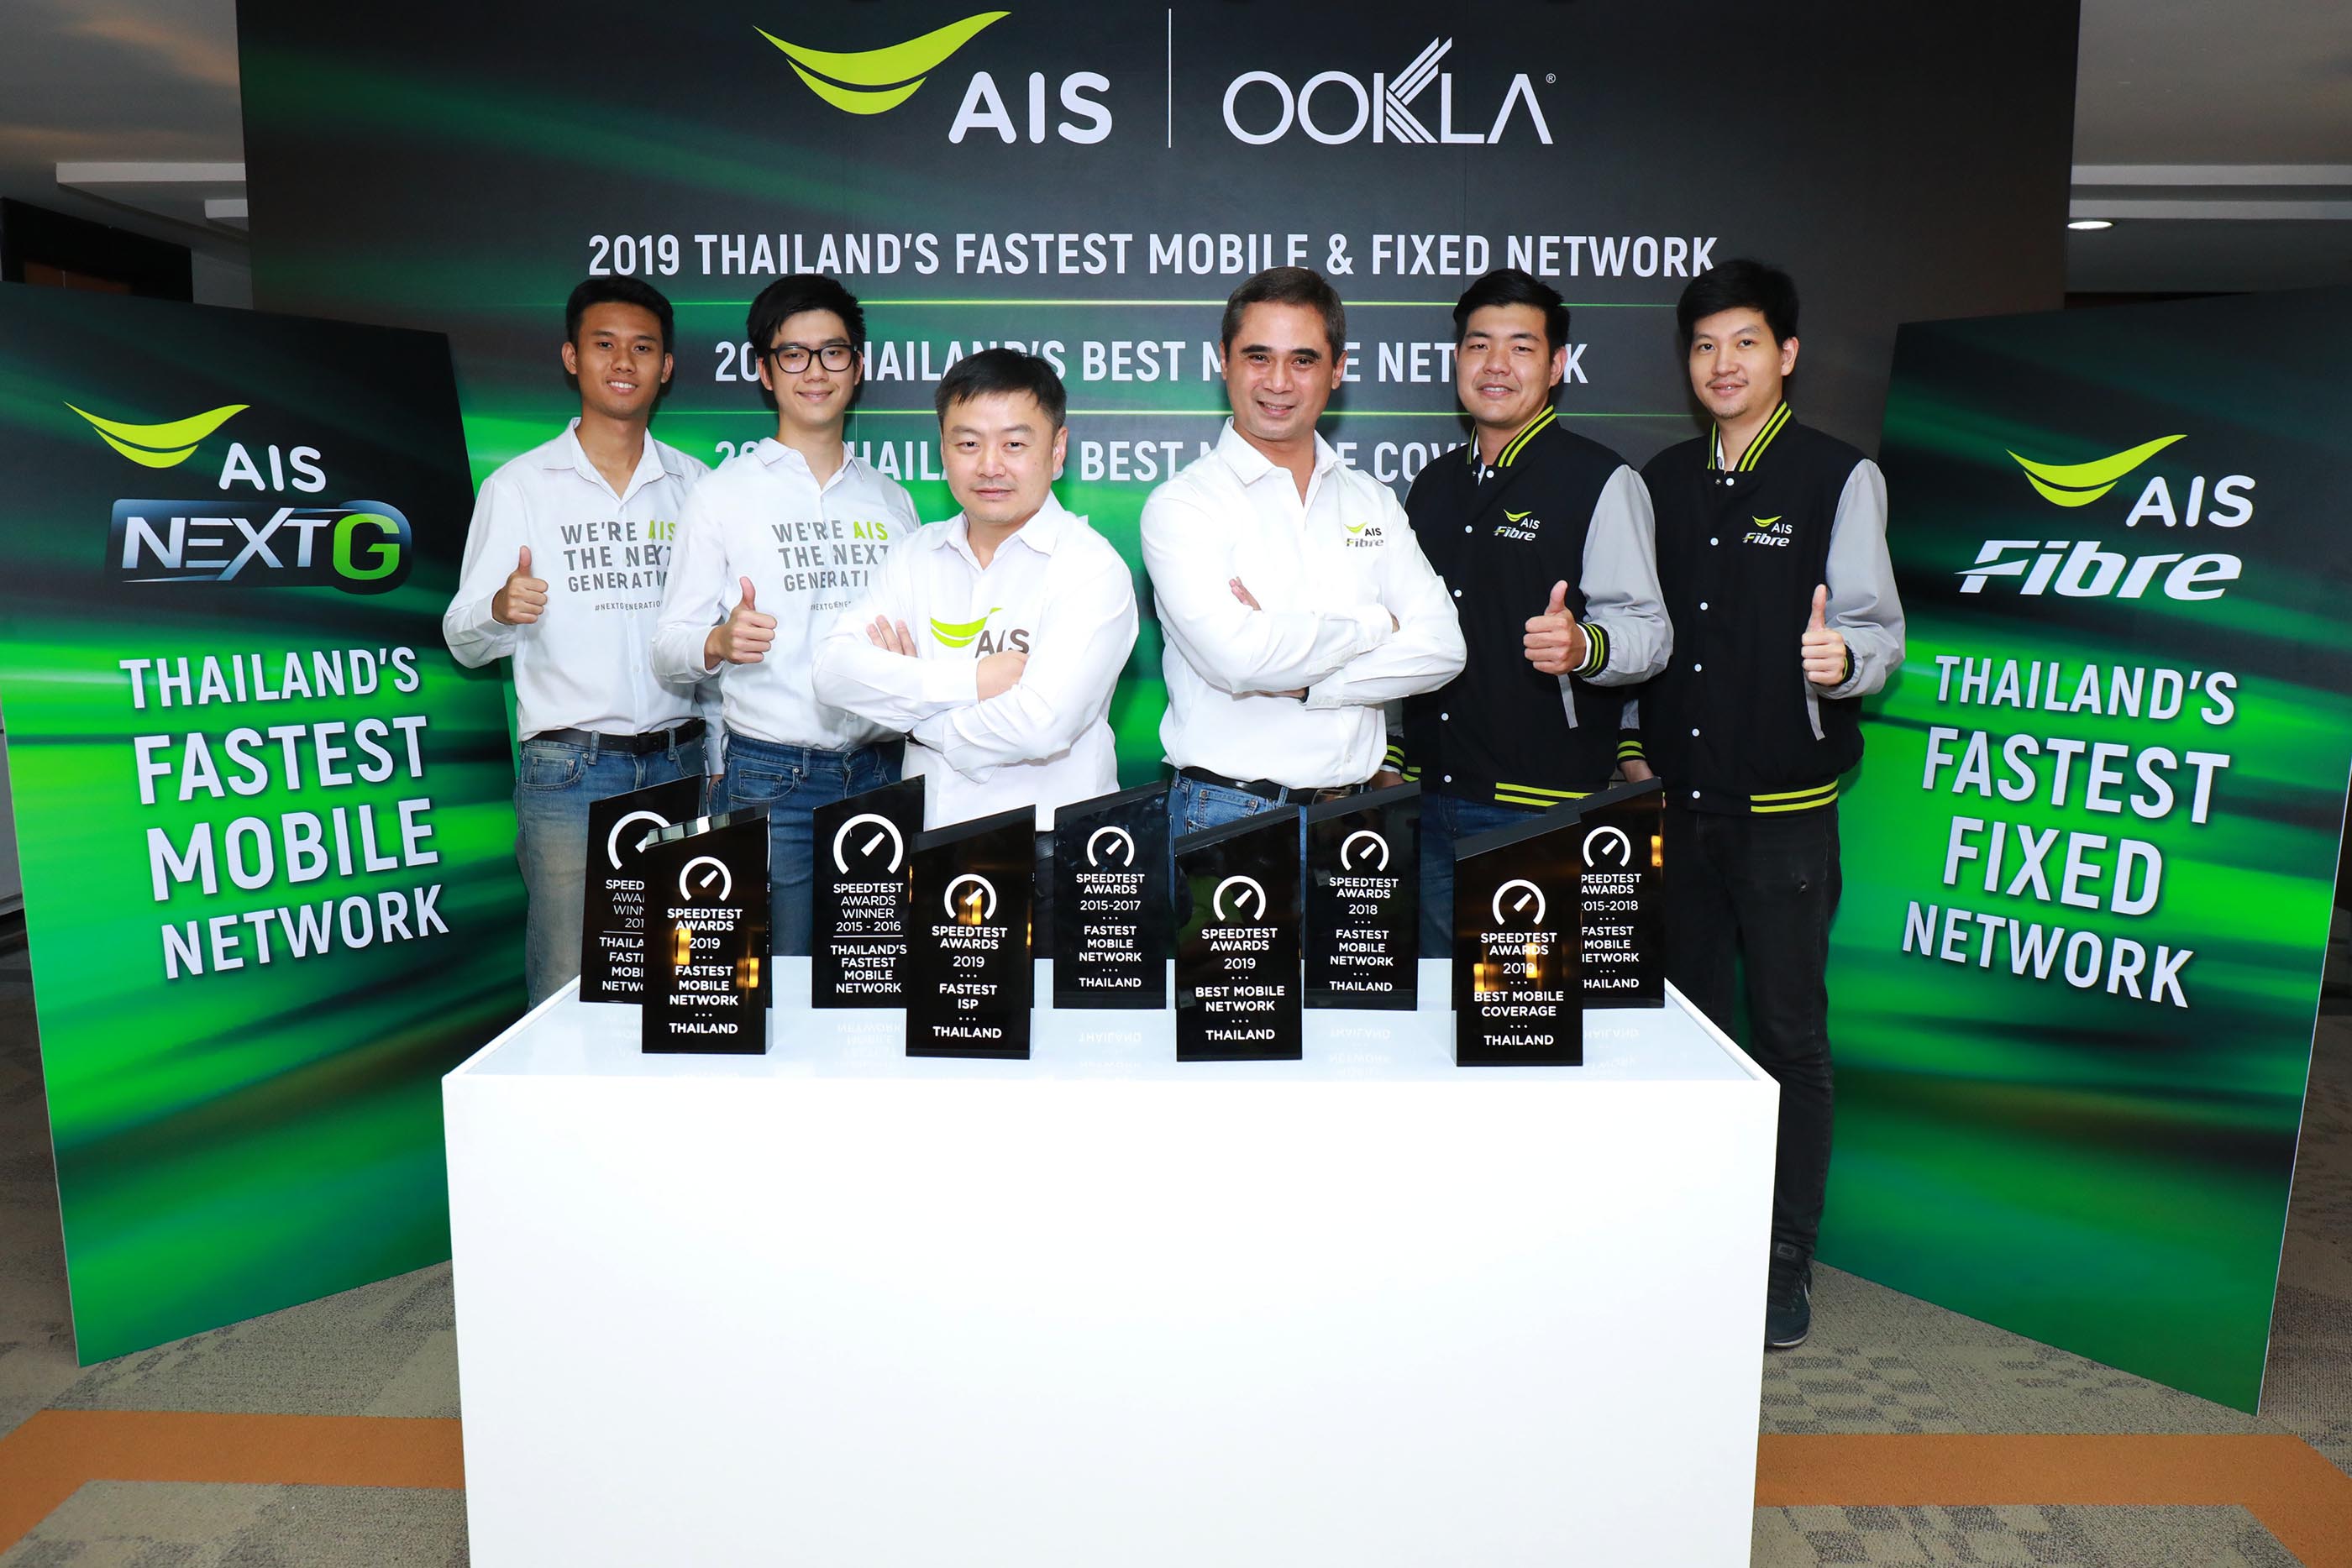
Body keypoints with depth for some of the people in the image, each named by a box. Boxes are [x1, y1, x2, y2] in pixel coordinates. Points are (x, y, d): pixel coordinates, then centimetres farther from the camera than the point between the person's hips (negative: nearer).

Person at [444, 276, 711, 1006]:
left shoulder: (695, 485, 10)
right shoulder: (519, 487, 3)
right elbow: (463, 640, 2)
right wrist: (501, 610, -22)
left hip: (678, 763, 3)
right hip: (569, 773, -2)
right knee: (569, 992, -3)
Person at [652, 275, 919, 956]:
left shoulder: (890, 499, 14)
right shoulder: (726, 493, 3)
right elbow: (669, 646, 0)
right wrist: (720, 642, -20)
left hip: (882, 771, 3)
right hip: (771, 779, -3)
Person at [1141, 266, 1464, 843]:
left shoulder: (1372, 502, 11)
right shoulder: (1182, 504, -6)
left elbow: (1442, 647, 0)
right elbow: (1238, 658, -21)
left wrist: (1299, 679, -13)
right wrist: (1376, 624, -6)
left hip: (1353, 809, 4)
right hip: (1229, 812, -4)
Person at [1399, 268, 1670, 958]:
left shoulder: (1602, 480, -3)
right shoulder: (1434, 485, 17)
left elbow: (1648, 630, -9)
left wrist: (1584, 647, -31)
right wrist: (1389, 759, 18)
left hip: (1544, 809, -6)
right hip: (1429, 796, 6)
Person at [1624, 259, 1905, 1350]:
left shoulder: (1839, 476, -2)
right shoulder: (1661, 482, 11)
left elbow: (1878, 626, -6)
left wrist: (1844, 660, -28)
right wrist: (1634, 741, 12)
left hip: (1784, 804, -4)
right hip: (1676, 793, 5)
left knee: (1788, 1032, 1)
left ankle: (1785, 1262, 14)